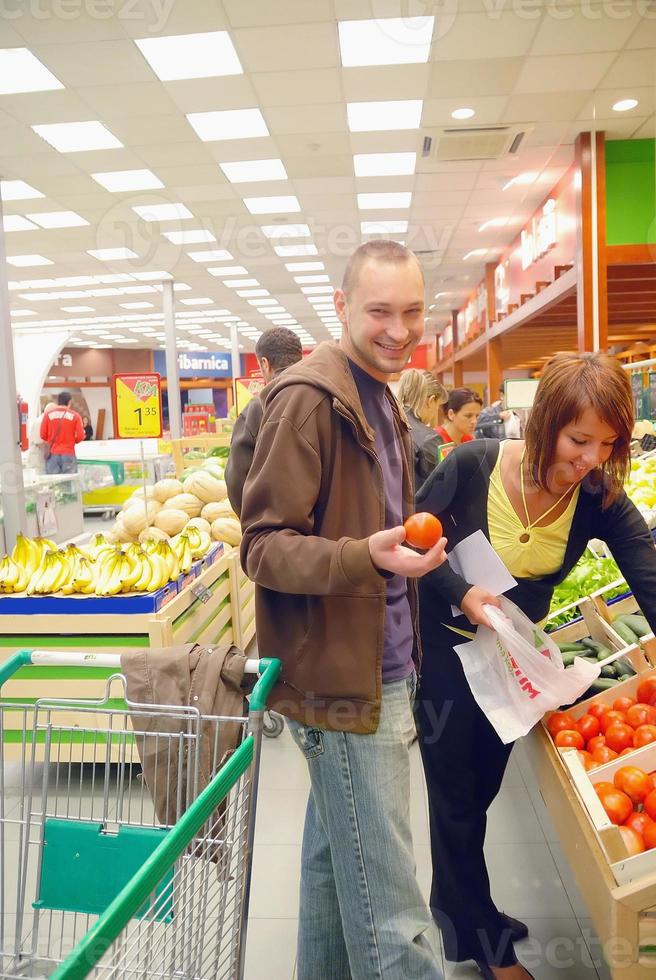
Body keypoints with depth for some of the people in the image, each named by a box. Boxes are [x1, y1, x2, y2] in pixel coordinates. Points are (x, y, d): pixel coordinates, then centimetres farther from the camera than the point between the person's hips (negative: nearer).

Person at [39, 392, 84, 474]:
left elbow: (43, 435, 2)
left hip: (52, 454, 2)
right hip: (68, 454, -1)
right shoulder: (75, 415, -2)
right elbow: (80, 437, -4)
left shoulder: (48, 414, 1)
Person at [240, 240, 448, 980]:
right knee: (388, 909, 1)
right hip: (343, 682, -9)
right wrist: (366, 556, -31)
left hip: (381, 670, 9)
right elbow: (262, 545, -18)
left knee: (335, 854, 24)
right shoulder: (307, 398, -16)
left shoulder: (378, 397, 13)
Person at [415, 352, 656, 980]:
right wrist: (462, 591, -28)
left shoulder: (601, 498, -17)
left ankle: (454, 904, 48)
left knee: (483, 788, 22)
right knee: (455, 795, 9)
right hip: (447, 650, -4)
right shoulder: (473, 466, -25)